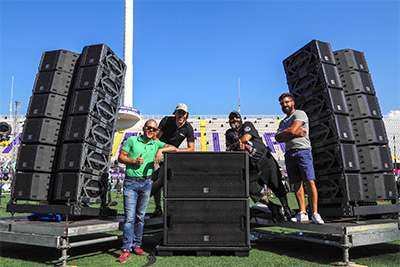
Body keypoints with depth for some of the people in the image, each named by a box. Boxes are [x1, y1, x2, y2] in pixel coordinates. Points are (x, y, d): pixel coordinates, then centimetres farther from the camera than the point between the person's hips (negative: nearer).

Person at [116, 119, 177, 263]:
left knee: (140, 216, 10)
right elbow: (120, 157, 2)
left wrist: (161, 150, -15)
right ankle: (126, 250, -4)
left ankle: (136, 245, 21)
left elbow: (173, 148, 1)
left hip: (146, 183, 3)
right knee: (129, 217, -7)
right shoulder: (132, 140, 3)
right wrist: (134, 161, -13)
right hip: (131, 182, -3)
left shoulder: (156, 144, 10)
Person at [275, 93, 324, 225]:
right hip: (289, 153, 6)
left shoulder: (300, 114, 3)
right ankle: (302, 213, 5)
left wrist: (282, 133, 7)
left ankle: (315, 213, -11)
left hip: (303, 151, -6)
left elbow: (292, 130, -11)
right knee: (297, 184, 3)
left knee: (310, 182, -13)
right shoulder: (283, 122, 24)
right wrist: (295, 133, -4)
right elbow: (278, 138, 6)